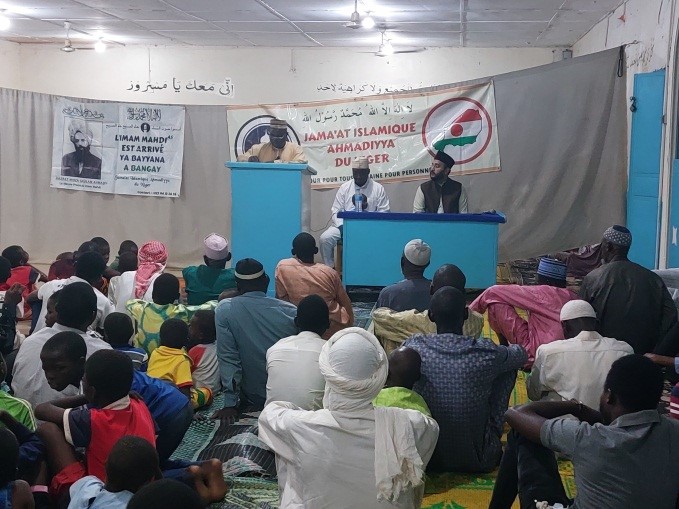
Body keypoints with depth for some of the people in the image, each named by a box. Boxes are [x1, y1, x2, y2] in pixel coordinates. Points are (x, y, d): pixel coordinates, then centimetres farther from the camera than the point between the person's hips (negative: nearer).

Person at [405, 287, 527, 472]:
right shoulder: (487, 353, -16)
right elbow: (521, 354, 8)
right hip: (478, 460, -1)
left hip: (427, 458, 1)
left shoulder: (414, 348, -15)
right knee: (507, 368, 10)